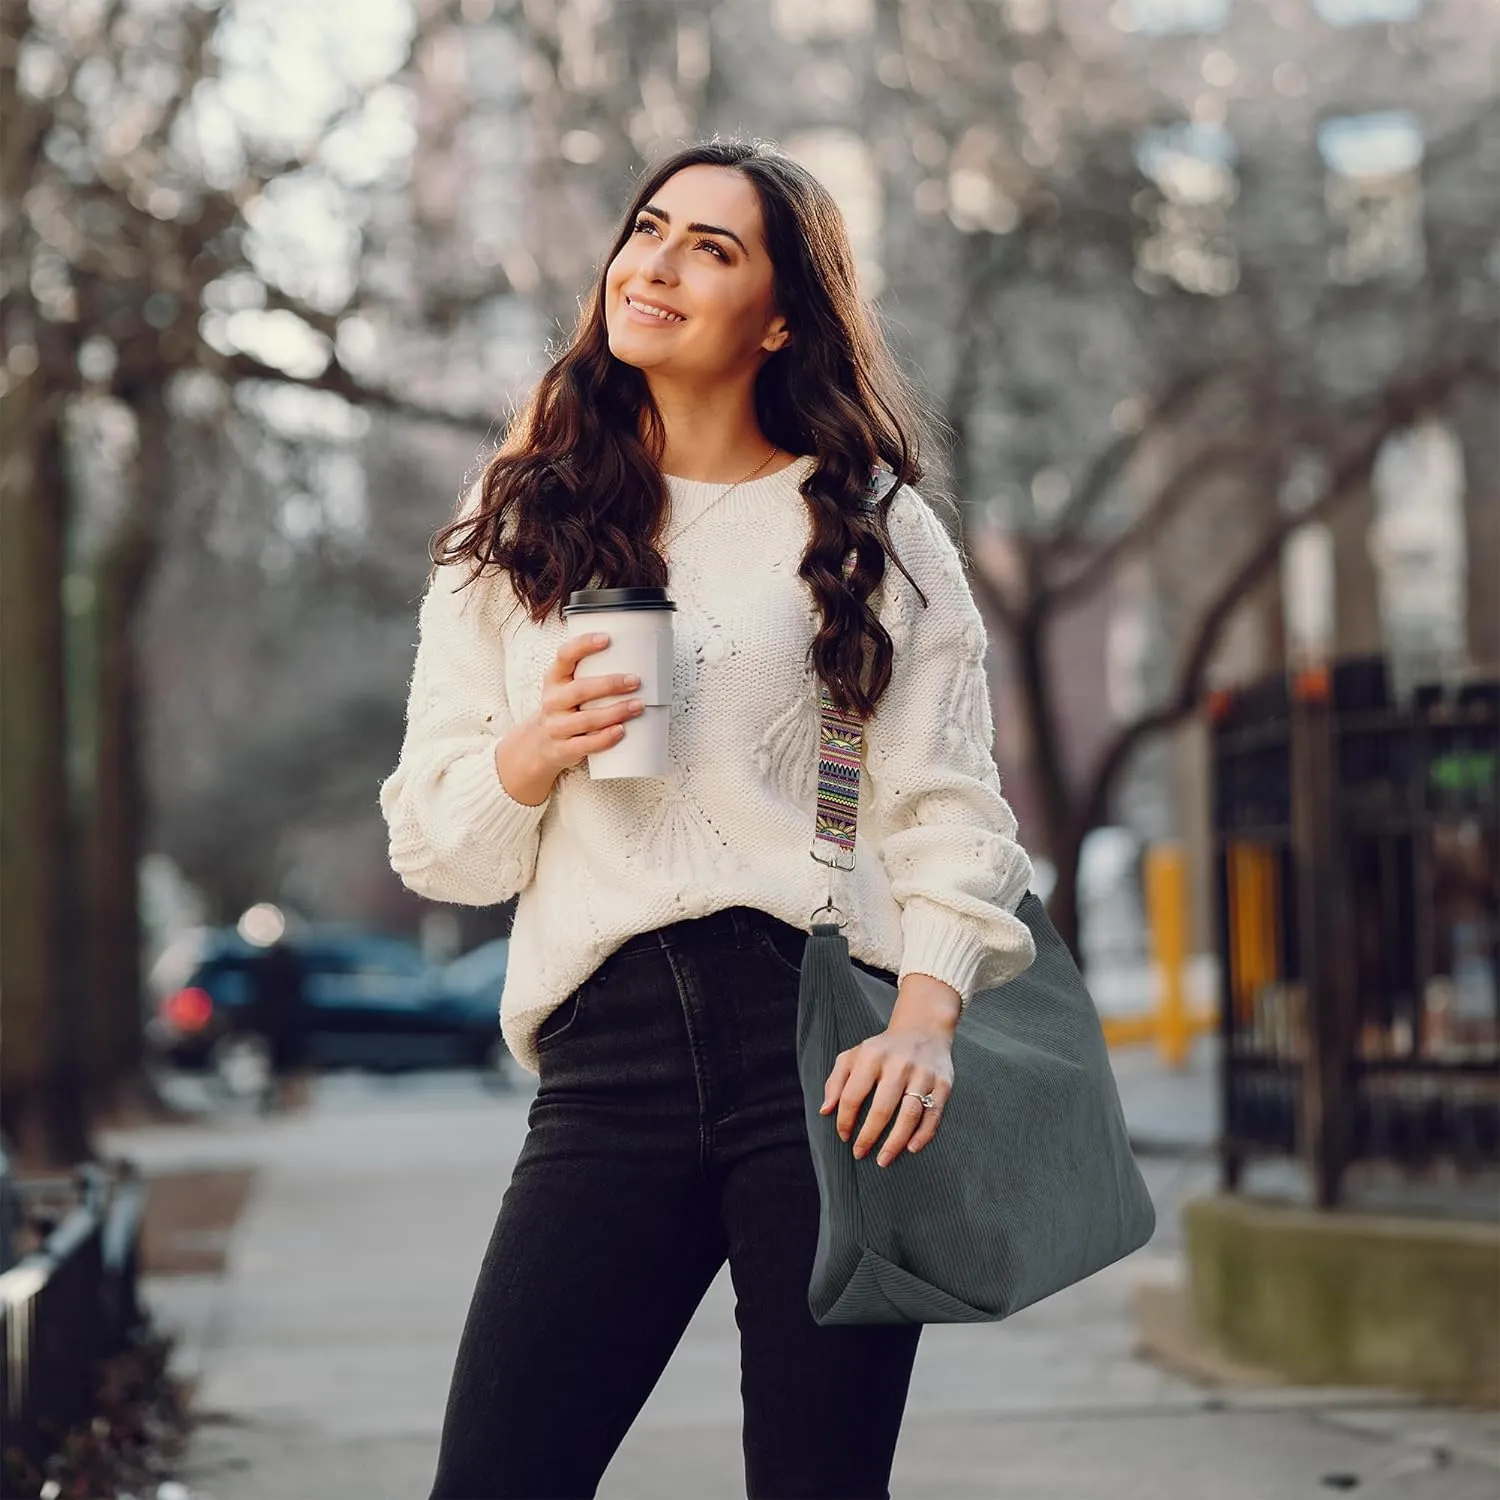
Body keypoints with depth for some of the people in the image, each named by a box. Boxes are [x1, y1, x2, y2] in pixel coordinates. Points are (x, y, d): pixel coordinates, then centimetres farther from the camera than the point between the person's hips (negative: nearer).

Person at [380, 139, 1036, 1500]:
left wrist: (925, 1027, -14)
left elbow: (952, 814, 2)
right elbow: (430, 838, 14)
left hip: (824, 1041, -1)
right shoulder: (515, 525, 16)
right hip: (613, 1062, 2)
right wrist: (535, 752, -7)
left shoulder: (868, 528, 10)